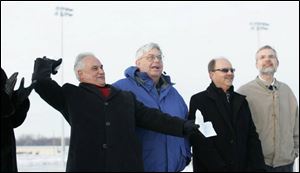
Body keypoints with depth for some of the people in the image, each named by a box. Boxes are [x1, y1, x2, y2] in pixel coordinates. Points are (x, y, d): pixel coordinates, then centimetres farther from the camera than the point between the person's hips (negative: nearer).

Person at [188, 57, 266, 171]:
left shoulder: (241, 100, 12)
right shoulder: (198, 100, -5)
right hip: (212, 168, -5)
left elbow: (252, 136, 8)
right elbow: (200, 141, -14)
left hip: (243, 167, 5)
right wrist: (219, 167, -19)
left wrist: (257, 167, -4)